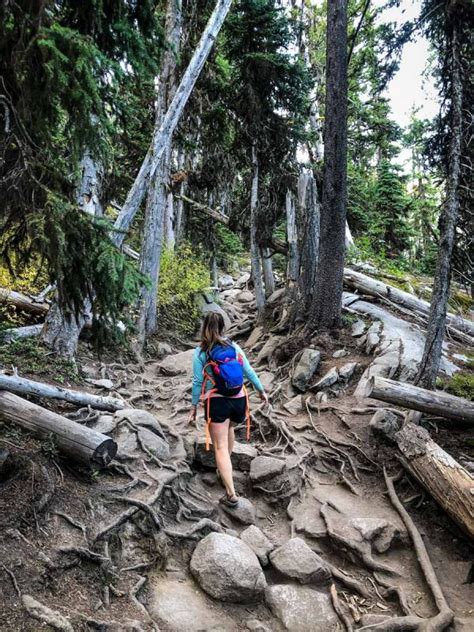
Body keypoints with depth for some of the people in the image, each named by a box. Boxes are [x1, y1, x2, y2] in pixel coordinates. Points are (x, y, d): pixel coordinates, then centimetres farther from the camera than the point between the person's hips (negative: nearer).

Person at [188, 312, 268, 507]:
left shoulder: (200, 352, -5)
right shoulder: (234, 346, 3)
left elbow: (198, 381, -5)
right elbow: (249, 371, 5)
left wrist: (194, 406, 5)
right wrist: (261, 390, 17)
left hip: (216, 402, -4)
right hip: (238, 400, 4)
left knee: (220, 447, 0)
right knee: (229, 427, 34)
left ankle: (231, 494, -6)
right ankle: (226, 467, 43)